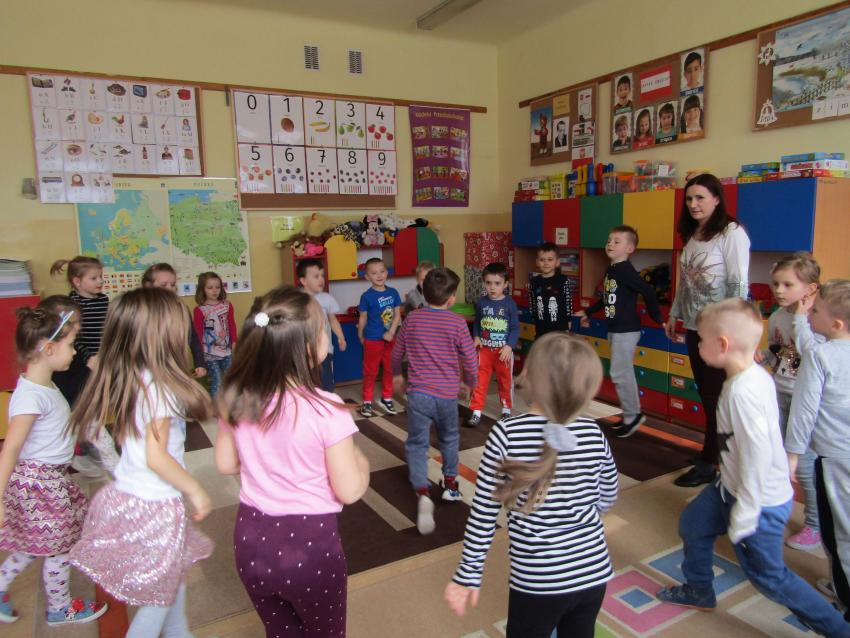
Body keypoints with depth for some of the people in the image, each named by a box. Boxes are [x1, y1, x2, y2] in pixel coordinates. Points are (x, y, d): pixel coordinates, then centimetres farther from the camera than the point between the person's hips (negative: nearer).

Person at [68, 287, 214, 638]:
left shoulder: (124, 380, 0)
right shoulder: (160, 386, -25)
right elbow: (156, 457, -25)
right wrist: (195, 491, -14)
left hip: (124, 497, 8)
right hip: (154, 507, -8)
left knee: (173, 579, 26)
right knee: (158, 599, 12)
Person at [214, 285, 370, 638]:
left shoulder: (236, 400, -10)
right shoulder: (326, 410, -26)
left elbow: (226, 464, 4)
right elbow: (349, 491, -18)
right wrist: (360, 460, 0)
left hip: (251, 537, 5)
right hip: (310, 542, -4)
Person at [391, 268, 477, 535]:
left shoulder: (412, 319, -1)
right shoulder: (457, 323, -9)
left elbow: (397, 352, 11)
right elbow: (469, 360, -4)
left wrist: (397, 375, 30)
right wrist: (469, 384, 16)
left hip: (418, 393, 0)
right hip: (447, 394, 0)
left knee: (416, 444, 5)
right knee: (449, 438, 24)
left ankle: (423, 492, -13)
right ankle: (450, 483, 36)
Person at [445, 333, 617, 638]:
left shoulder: (506, 434, -18)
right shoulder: (594, 434, -9)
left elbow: (484, 511, -13)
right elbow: (606, 500, 5)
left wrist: (468, 575, -2)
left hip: (538, 580, -3)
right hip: (593, 572, 4)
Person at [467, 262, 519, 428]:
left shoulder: (509, 304, -10)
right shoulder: (481, 303, -2)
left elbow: (515, 328, -8)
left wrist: (509, 346, -18)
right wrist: (476, 337, -7)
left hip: (503, 350, -2)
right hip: (484, 349, 2)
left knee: (505, 381, 13)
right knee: (479, 381, 4)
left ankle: (506, 410, 30)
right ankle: (476, 412, 11)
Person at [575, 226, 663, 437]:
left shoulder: (625, 270, -17)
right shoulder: (610, 270, 10)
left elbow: (648, 292, -23)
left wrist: (657, 318, -15)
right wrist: (588, 312, 29)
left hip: (627, 330, -9)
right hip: (615, 329, 9)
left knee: (619, 373, -4)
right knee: (624, 373, 14)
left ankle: (633, 415, 10)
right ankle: (632, 415, 23)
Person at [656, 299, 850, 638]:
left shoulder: (742, 391, -31)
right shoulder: (755, 374, -4)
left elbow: (758, 457, -30)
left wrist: (743, 517, -21)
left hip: (760, 501, -9)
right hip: (732, 485, 9)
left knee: (769, 576, 8)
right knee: (692, 523, 22)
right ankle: (698, 591, 43)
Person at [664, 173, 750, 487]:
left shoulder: (732, 234, -12)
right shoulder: (692, 235, 12)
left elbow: (739, 284, -15)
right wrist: (674, 314, 16)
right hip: (694, 327, 7)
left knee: (717, 396, 2)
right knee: (705, 394, 13)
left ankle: (708, 463, 13)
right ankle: (714, 454, 25)